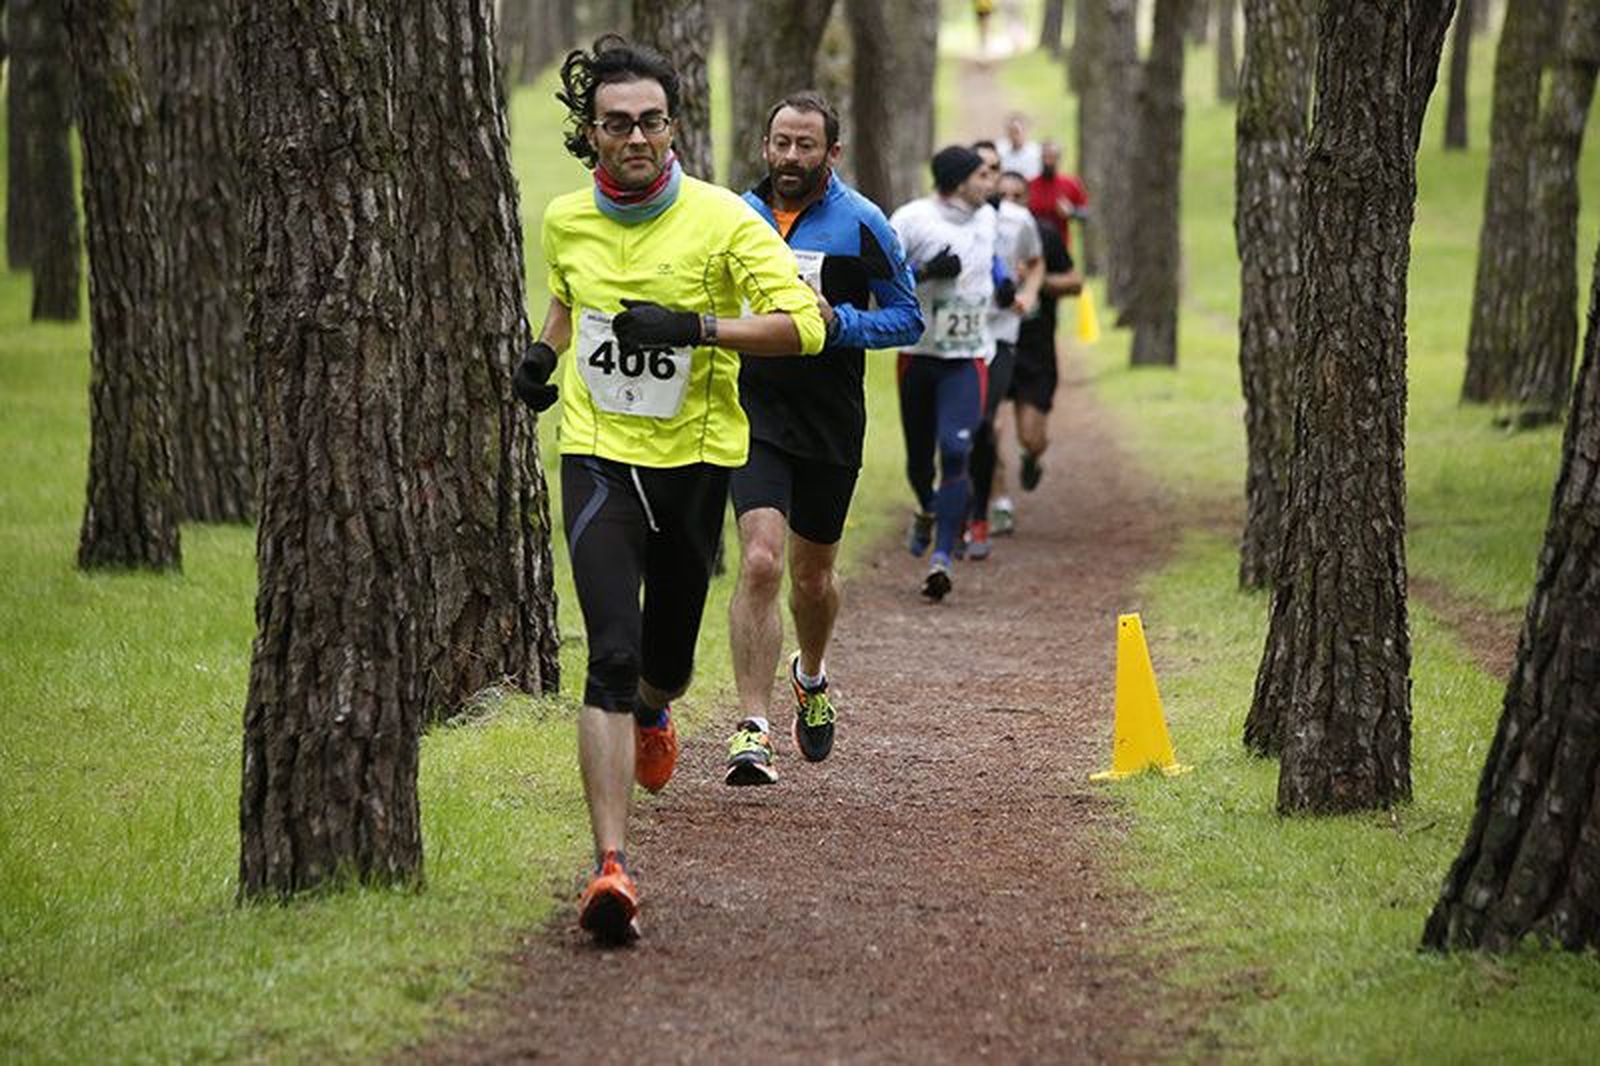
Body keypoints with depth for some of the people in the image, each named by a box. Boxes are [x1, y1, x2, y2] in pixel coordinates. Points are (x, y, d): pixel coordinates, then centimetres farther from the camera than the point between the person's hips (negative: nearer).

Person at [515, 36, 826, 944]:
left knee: (668, 659, 14)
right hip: (599, 456, 0)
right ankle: (613, 868, -21)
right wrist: (545, 354, 8)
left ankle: (652, 712, 55)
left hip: (696, 457, 0)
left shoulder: (721, 219, -11)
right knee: (613, 656, -16)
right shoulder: (566, 221, 1)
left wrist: (693, 327, -25)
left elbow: (804, 324, -16)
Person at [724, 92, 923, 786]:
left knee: (812, 578, 15)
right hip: (754, 416, 0)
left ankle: (811, 679, 47)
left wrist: (838, 322, -15)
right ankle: (753, 730, -19)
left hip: (831, 424, 0)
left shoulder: (860, 224, -4)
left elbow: (908, 317, 0)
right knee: (761, 562, -18)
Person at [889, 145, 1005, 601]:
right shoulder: (912, 219, -11)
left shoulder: (986, 217, 8)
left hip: (968, 357, 2)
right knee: (919, 456, 13)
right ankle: (928, 510, 48)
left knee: (955, 453, -16)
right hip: (919, 353, -2)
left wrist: (1002, 283, 11)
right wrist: (926, 271, -26)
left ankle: (941, 558, -18)